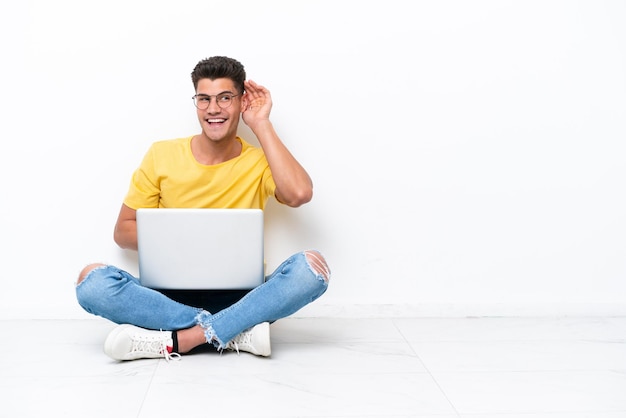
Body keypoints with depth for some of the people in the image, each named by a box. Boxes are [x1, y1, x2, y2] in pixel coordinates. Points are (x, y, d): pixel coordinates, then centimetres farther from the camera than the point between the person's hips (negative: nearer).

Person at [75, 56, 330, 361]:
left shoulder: (259, 162, 2)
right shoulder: (162, 156, 5)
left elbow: (299, 194, -20)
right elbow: (123, 232, 9)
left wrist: (261, 125, -9)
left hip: (239, 298, -1)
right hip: (170, 296, 1)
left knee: (312, 266, -28)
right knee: (92, 281, -25)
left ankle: (175, 341, -29)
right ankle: (237, 333, -25)